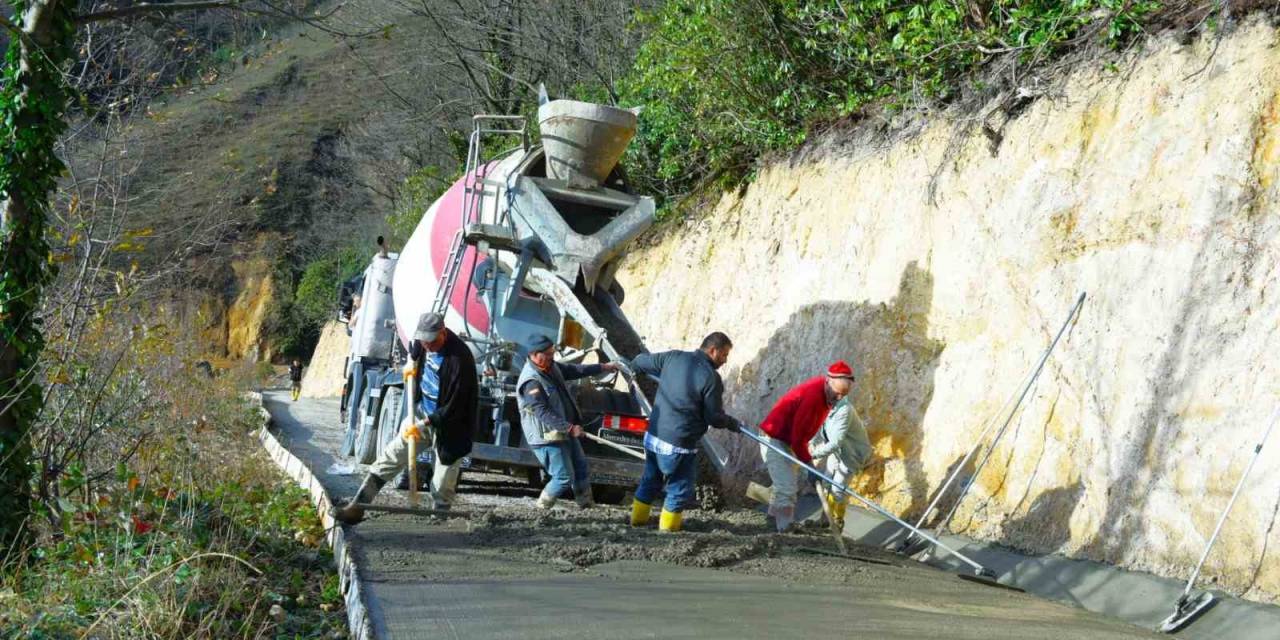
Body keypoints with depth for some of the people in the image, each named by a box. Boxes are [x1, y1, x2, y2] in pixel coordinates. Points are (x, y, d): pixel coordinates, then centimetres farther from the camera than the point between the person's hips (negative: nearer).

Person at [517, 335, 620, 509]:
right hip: (548, 439, -10)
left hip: (565, 433, 10)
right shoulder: (531, 382, -25)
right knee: (564, 478, -7)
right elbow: (543, 413, -30)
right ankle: (542, 510, 9)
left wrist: (603, 367, 19)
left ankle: (587, 506, 26)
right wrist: (569, 427, -34)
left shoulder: (552, 367, 4)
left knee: (582, 470, 15)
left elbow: (575, 370, 19)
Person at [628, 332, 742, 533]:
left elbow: (638, 362, 9)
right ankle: (669, 523, 26)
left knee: (651, 479, 25)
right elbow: (715, 418, -12)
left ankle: (638, 516, 37)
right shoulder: (711, 378, -18)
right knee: (680, 486, 15)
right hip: (679, 444, -7)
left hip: (653, 436, 7)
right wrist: (732, 423, 8)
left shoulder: (673, 358, -2)